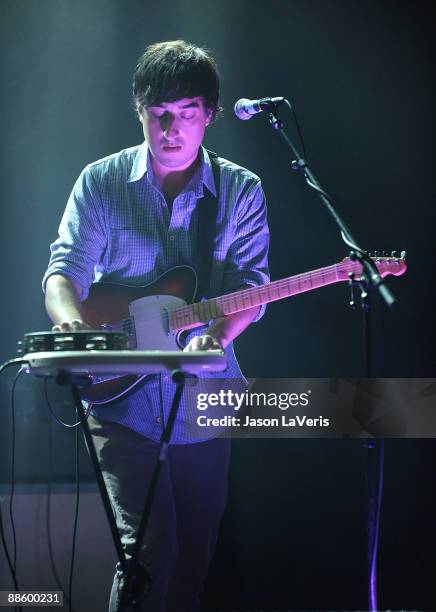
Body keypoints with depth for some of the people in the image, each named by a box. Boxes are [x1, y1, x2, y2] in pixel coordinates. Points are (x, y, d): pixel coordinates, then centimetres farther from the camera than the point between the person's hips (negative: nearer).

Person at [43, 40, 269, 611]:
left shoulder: (241, 190, 2)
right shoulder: (102, 182, 0)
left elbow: (250, 284, -4)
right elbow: (64, 270, -5)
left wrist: (217, 335, -25)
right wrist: (71, 323, -27)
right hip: (122, 399, -2)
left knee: (194, 553, 11)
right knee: (148, 547, -13)